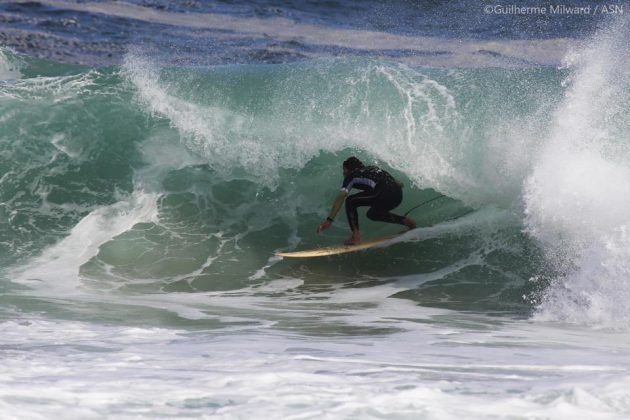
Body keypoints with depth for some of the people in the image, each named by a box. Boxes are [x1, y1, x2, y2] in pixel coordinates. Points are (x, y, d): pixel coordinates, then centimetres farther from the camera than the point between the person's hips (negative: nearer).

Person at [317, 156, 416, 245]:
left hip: (385, 195, -7)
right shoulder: (372, 168, 32)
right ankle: (405, 221, 23)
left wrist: (329, 220, -5)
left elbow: (341, 198, 1)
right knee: (372, 214, 31)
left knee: (350, 202, 7)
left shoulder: (351, 176, 14)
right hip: (398, 194, 7)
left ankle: (356, 236, -4)